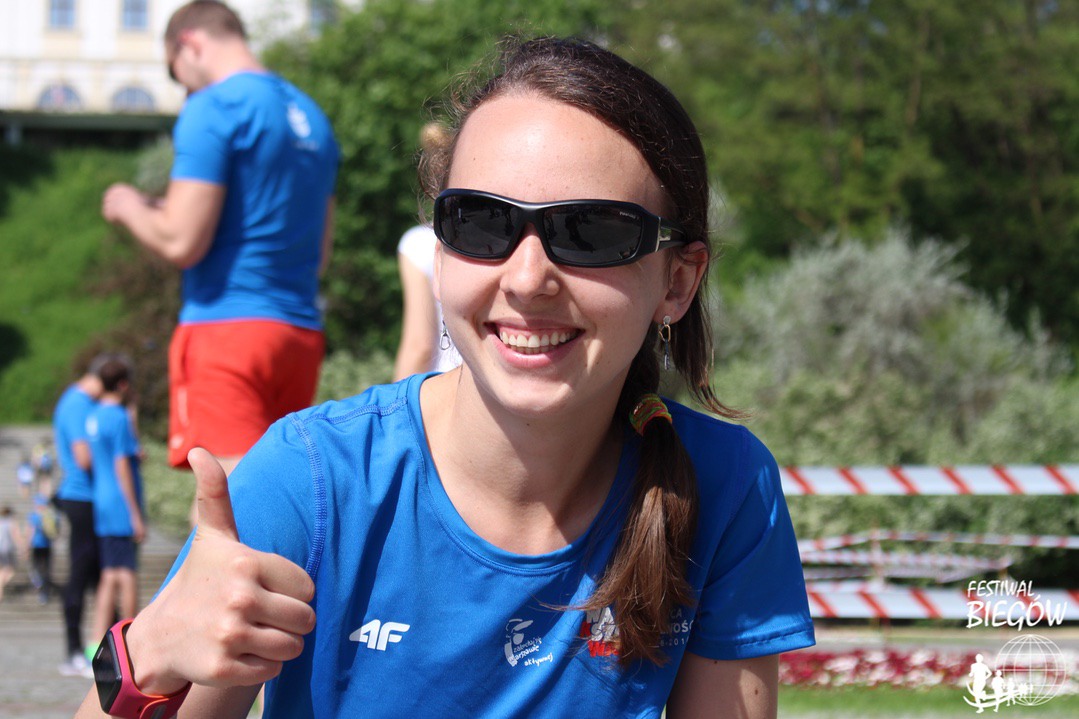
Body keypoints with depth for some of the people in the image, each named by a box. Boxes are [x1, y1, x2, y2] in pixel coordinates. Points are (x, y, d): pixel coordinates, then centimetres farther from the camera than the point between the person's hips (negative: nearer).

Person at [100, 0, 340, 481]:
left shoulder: (213, 109, -7)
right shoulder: (312, 117, 19)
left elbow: (182, 243, -14)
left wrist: (129, 208, 7)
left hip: (226, 329, -8)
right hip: (301, 332, 8)